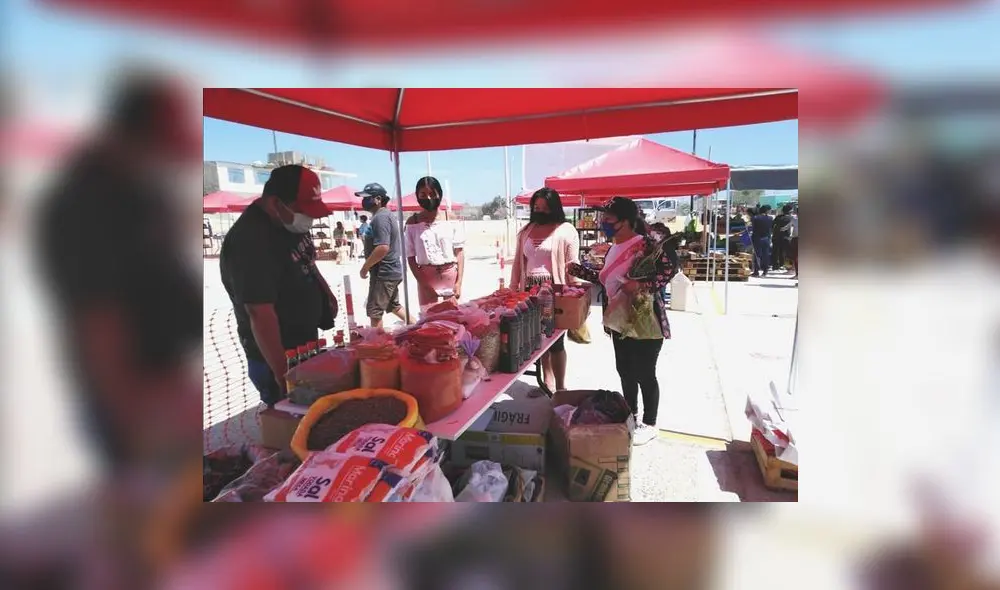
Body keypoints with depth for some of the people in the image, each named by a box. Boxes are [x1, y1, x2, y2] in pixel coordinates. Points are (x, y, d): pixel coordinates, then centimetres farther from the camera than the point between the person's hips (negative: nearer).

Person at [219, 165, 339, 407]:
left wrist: (325, 291, 12)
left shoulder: (290, 222, 0)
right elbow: (260, 315, -31)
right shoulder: (250, 242, -29)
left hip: (304, 344, 9)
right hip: (276, 357, -9)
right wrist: (282, 373, -28)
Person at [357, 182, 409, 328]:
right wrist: (369, 266, 19)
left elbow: (383, 248, -28)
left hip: (383, 273, -11)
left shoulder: (380, 218, -18)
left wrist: (365, 267, -18)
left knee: (374, 310, 0)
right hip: (391, 271, 11)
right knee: (393, 306, 21)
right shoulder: (384, 215, 14)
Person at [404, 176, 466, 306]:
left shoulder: (451, 219, 2)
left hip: (451, 275, 1)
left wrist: (459, 282, -8)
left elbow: (459, 251, 0)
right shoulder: (413, 222, 0)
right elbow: (410, 257, 0)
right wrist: (423, 283, -9)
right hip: (426, 277, 0)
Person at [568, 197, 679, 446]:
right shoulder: (614, 248, 9)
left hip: (645, 322, -8)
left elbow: (671, 267, -23)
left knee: (644, 374, 5)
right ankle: (631, 416, 36)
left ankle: (649, 424, 22)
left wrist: (641, 285, -32)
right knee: (625, 371, 18)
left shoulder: (646, 244, -18)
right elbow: (606, 279, 16)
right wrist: (577, 270, 13)